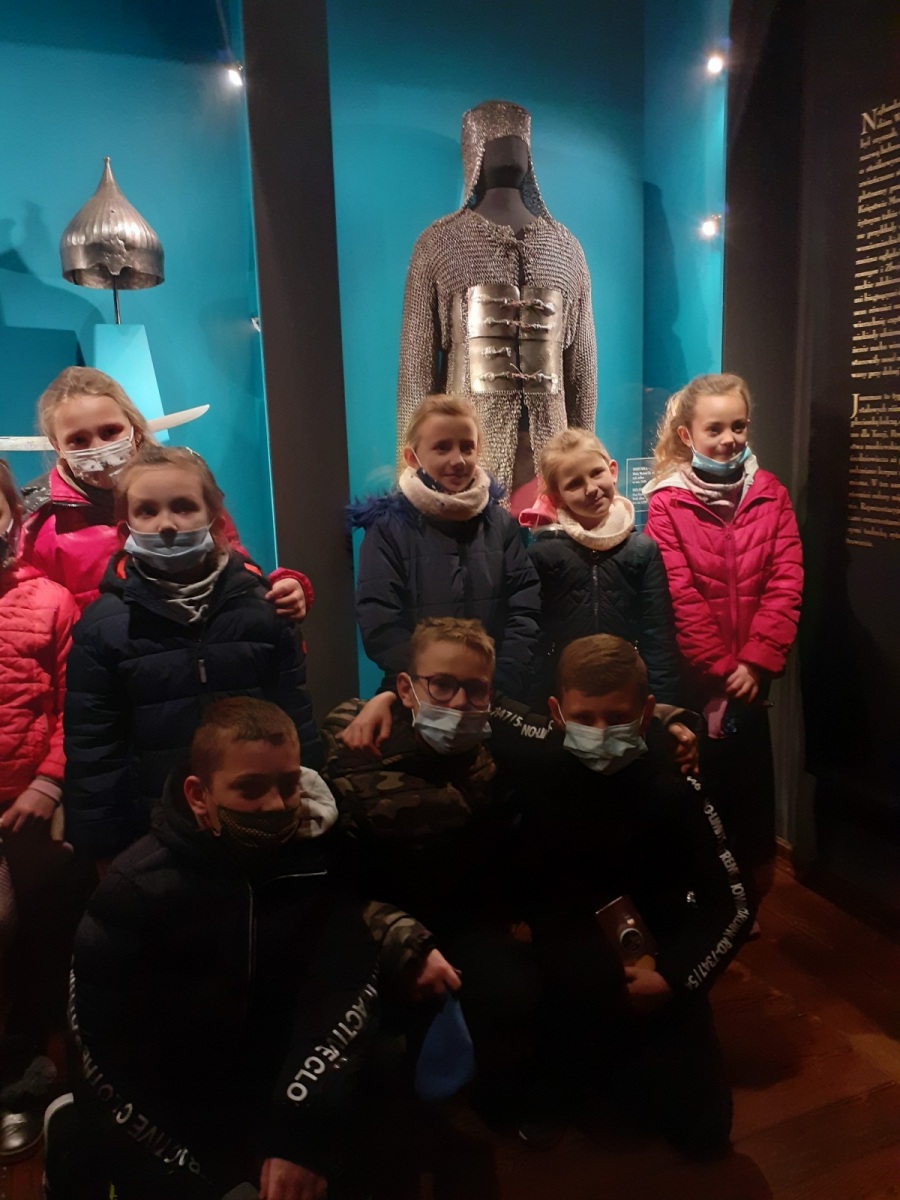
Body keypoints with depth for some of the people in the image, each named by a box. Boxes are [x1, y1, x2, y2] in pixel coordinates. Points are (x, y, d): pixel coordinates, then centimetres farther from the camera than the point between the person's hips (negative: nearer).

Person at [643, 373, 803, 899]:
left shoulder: (771, 494, 3)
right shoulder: (667, 503, -7)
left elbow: (786, 584, -4)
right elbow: (680, 598, -11)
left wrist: (756, 662, -13)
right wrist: (718, 670, -11)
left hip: (751, 677, 3)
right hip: (693, 680, -3)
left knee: (752, 790, 12)